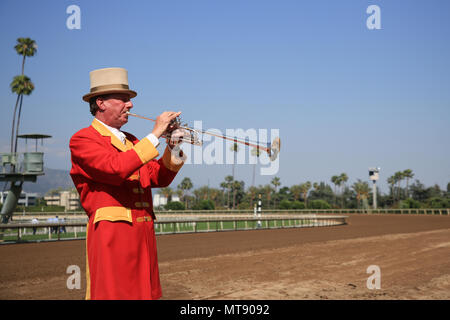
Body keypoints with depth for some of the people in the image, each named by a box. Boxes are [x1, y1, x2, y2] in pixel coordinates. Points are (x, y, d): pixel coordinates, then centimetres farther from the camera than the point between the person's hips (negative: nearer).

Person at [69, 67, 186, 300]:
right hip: (111, 234, -7)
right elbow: (116, 168, -20)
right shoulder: (82, 140, -3)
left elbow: (159, 178, 15)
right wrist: (155, 135, -16)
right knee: (111, 293, -8)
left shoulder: (131, 141, 21)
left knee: (143, 293, 7)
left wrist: (173, 147, -2)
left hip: (143, 233, 7)